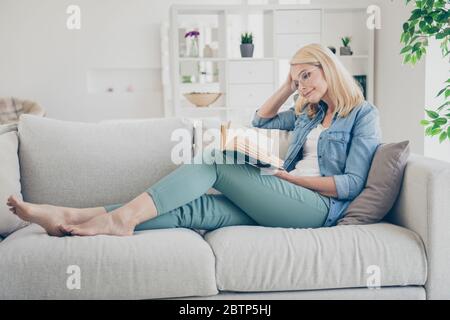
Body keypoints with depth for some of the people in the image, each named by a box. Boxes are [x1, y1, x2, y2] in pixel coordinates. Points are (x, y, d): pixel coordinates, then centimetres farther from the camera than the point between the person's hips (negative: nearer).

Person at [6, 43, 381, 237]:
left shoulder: (363, 114, 4)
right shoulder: (309, 114, 26)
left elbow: (352, 183, -7)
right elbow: (260, 121, 34)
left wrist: (289, 176, -9)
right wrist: (289, 85, 24)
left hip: (321, 206, -6)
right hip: (285, 204, 6)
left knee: (214, 161, -21)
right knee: (193, 208, -17)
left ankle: (125, 216, -29)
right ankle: (71, 219, -27)